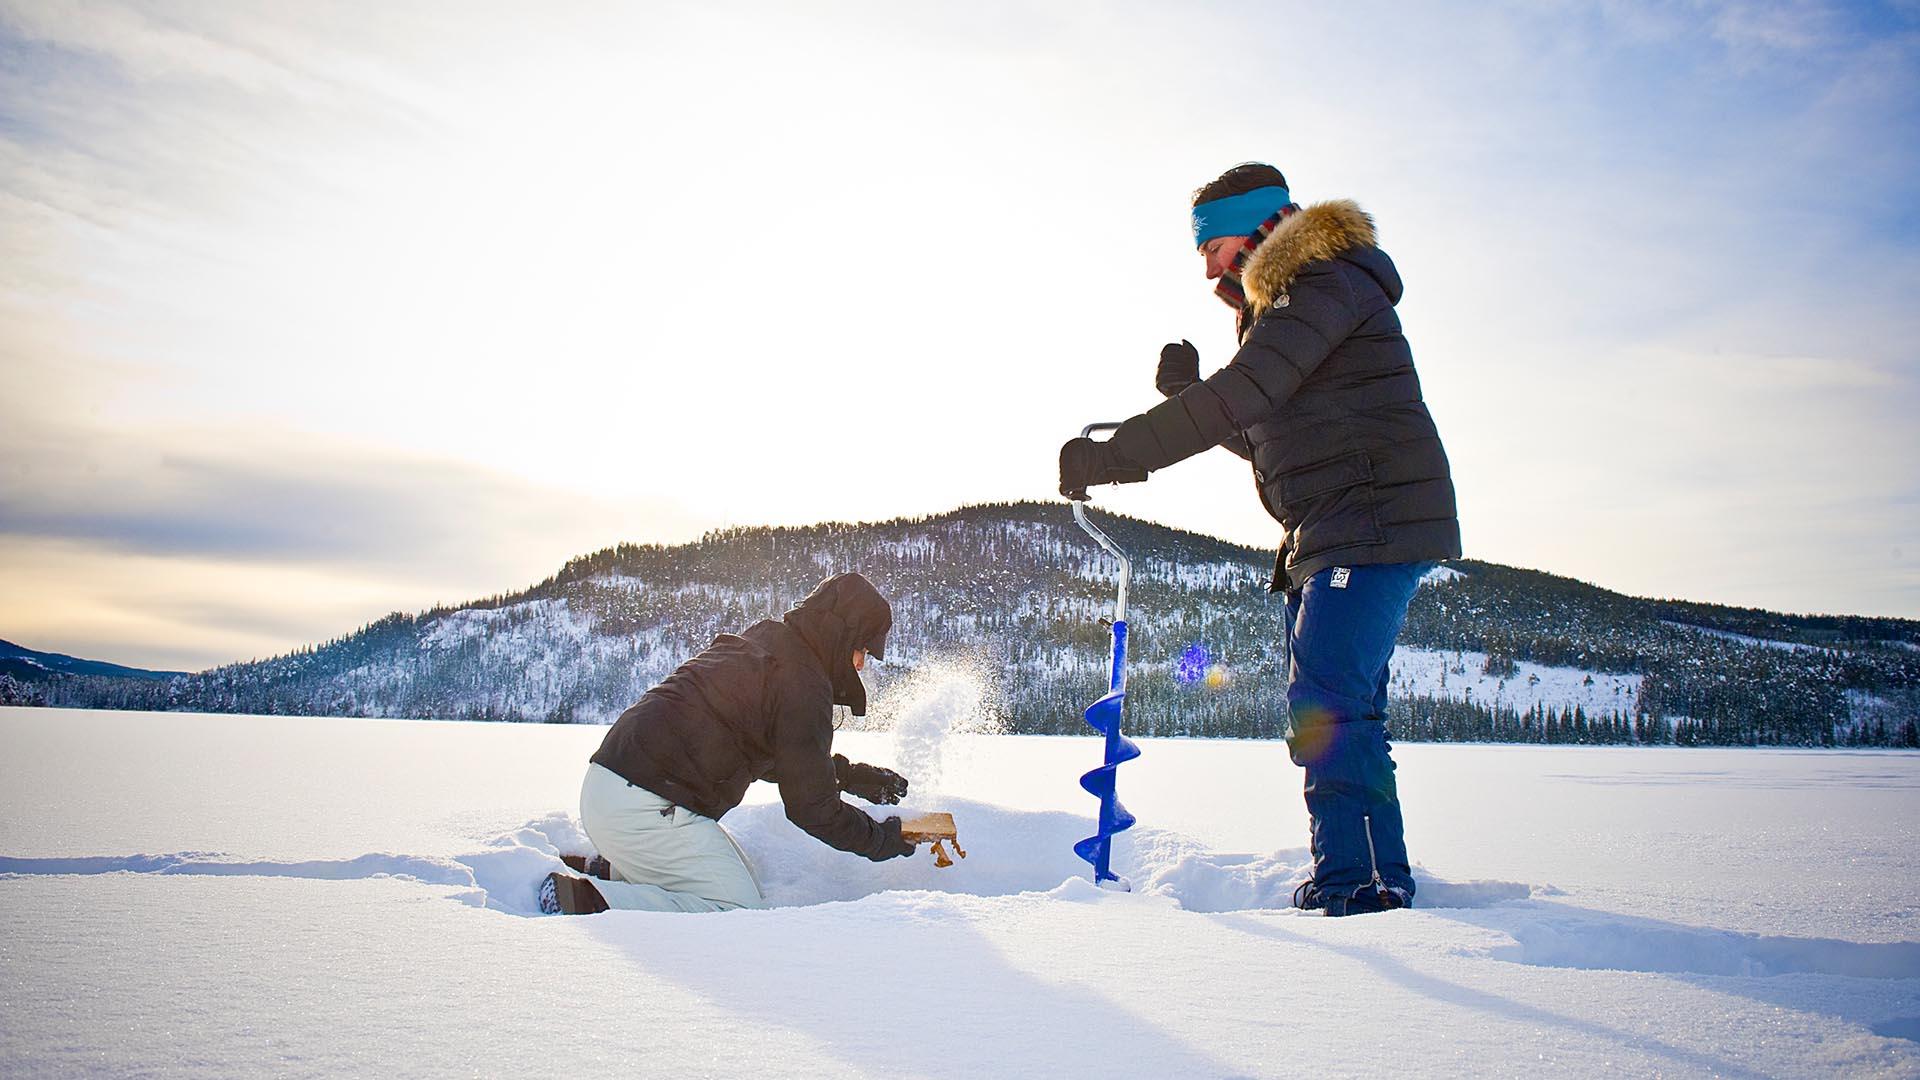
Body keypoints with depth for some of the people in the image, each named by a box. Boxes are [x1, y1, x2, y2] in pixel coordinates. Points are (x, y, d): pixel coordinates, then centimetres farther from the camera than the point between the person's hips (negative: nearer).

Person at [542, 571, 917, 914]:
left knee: (737, 872, 20)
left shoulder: (758, 642, 18)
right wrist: (882, 840, 8)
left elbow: (779, 756, 30)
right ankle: (587, 901, -15)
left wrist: (855, 776, 27)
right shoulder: (803, 685, -12)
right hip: (649, 811, -10)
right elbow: (811, 807, -8)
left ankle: (612, 871, 12)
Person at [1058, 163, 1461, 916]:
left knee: (1325, 708, -16)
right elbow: (1261, 434, 22)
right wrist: (1187, 390, 4)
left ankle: (1351, 886, -13)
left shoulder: (1325, 285, -12)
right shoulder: (1278, 308, 21)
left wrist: (1113, 457, -25)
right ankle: (1382, 884, 18)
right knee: (1343, 712, 11)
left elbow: (1239, 398, -25)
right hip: (1328, 541, 11)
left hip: (1375, 525, -11)